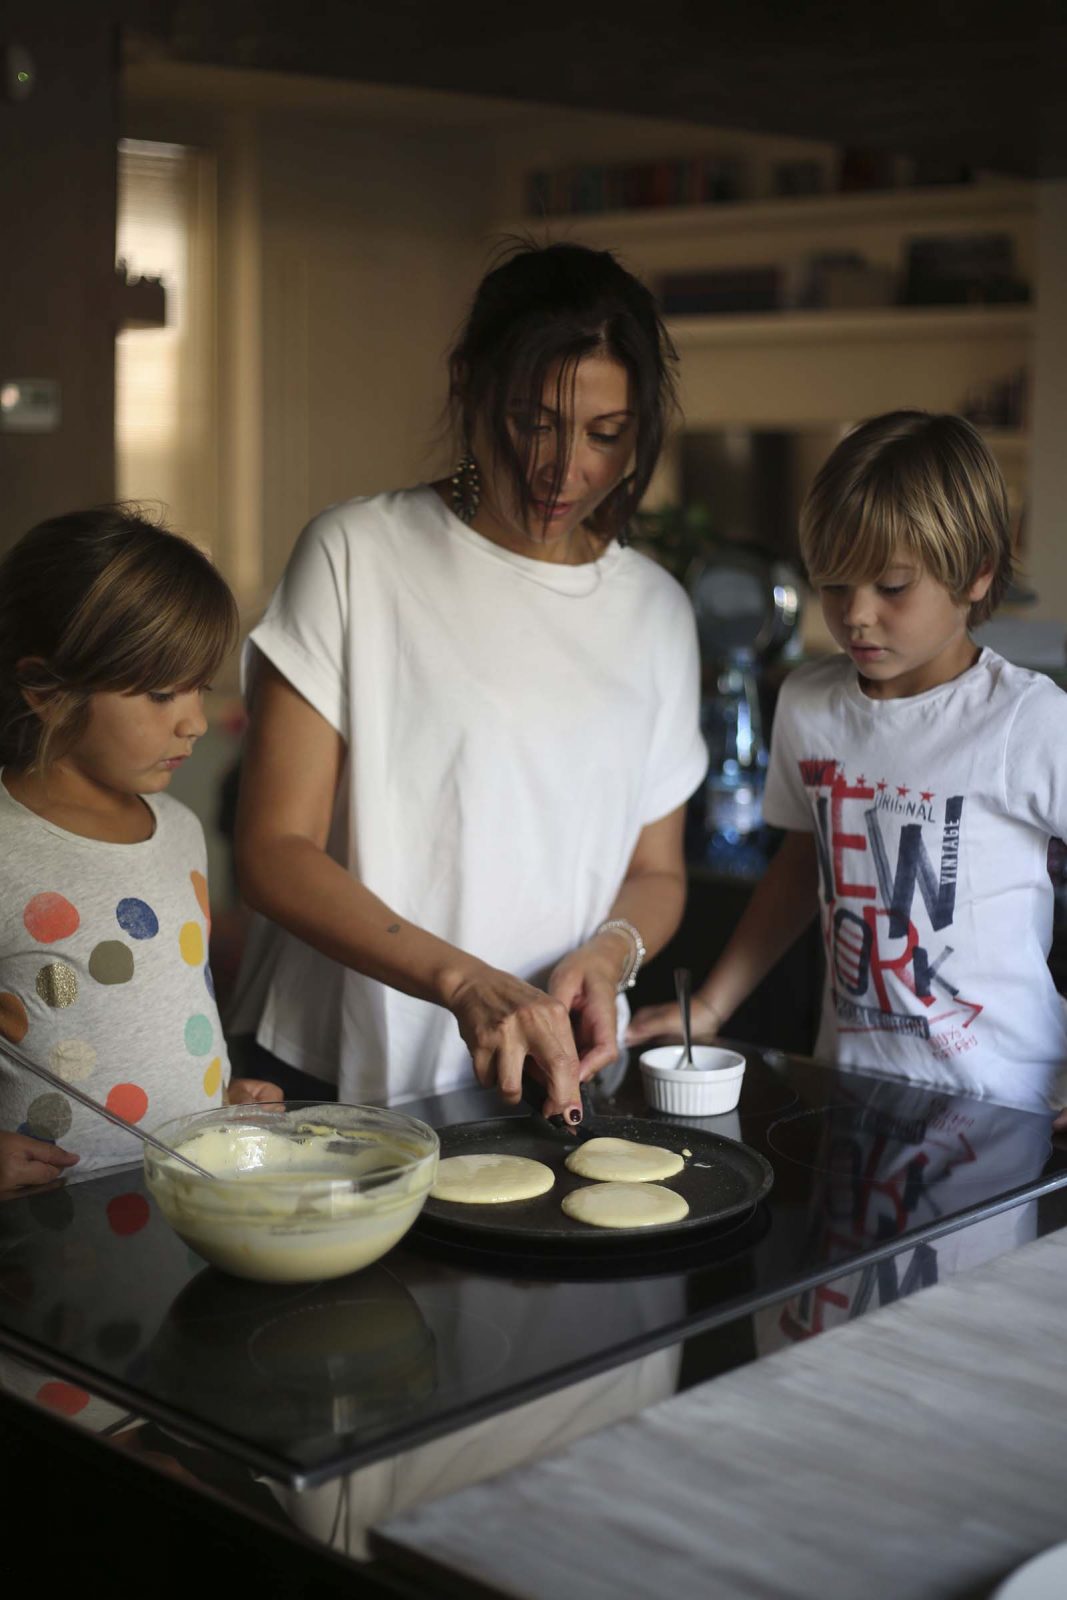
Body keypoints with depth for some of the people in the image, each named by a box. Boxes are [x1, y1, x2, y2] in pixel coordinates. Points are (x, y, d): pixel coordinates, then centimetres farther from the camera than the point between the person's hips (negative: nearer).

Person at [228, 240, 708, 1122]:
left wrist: (612, 948, -8)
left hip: (550, 1082, 2)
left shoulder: (656, 609, 8)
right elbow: (274, 849, -9)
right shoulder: (359, 553, -4)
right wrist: (464, 981, -22)